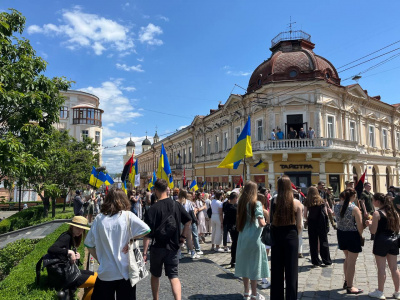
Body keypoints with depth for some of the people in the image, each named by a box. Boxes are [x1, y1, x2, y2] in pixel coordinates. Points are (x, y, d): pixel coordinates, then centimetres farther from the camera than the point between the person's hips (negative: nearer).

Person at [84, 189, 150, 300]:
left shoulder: (99, 219, -3)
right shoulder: (127, 216, -8)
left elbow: (89, 245, 1)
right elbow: (146, 230, -17)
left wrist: (100, 260, 11)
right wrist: (131, 241, -4)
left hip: (105, 273, 1)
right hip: (125, 272, -1)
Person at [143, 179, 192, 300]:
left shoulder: (154, 208, -14)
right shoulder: (176, 205, -1)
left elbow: (147, 233, -16)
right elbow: (189, 220, 3)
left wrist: (144, 252, -12)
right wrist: (183, 237, 10)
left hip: (157, 247, -2)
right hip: (173, 247, 2)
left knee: (155, 276, 19)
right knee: (174, 276, 5)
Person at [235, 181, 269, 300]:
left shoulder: (241, 203, 4)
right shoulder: (256, 203, -13)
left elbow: (239, 220, 10)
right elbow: (261, 223, -19)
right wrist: (265, 223, 0)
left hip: (243, 237, 6)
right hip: (254, 237, -6)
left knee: (245, 263, 14)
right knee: (254, 265, 5)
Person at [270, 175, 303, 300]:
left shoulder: (274, 201, -9)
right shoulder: (296, 203, -9)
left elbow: (270, 221, -11)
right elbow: (299, 225, -5)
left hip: (276, 237, 1)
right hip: (291, 237, -1)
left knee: (276, 270, 14)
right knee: (291, 270, 10)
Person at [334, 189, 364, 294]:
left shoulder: (337, 206, -4)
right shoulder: (354, 208, -20)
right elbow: (360, 226, -17)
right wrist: (360, 235, 3)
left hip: (341, 234, 6)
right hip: (352, 235, -6)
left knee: (347, 258, 25)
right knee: (351, 262, 7)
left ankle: (346, 282, 38)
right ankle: (349, 287, 18)